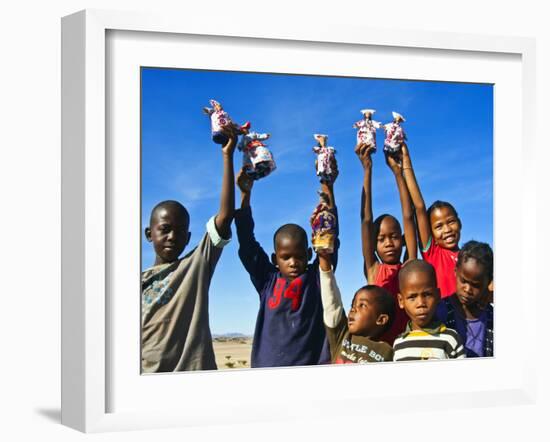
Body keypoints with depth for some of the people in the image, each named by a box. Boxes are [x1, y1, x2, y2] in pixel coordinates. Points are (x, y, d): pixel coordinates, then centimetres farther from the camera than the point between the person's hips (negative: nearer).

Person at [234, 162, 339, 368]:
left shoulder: (317, 277, 7)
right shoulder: (267, 280, 10)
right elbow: (247, 244, 5)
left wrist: (327, 190, -7)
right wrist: (245, 194, -1)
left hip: (311, 370, -1)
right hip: (267, 366, 1)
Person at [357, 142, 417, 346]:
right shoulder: (374, 270, 10)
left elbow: (408, 217, 6)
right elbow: (366, 220, 6)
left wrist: (397, 170, 7)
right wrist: (367, 169, 4)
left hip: (407, 339, 0)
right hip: (378, 343, 0)